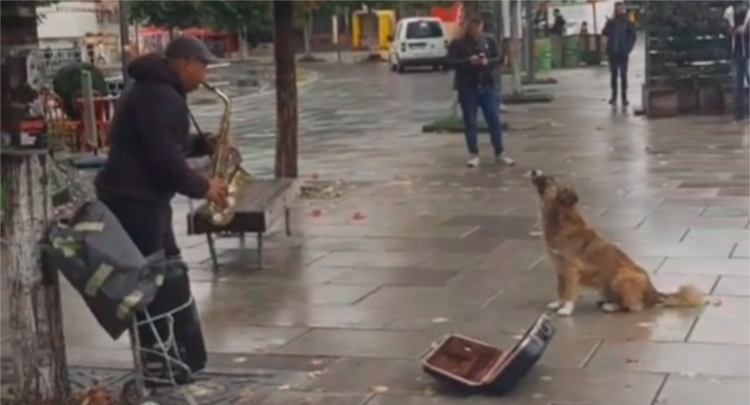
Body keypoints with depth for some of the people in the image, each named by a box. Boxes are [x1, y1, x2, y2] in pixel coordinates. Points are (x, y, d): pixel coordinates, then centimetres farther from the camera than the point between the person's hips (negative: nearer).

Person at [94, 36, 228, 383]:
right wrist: (202, 187, -13)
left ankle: (184, 354, 22)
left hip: (141, 196, 11)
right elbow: (166, 158, -25)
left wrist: (203, 144, 10)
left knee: (169, 275, 15)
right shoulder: (161, 96, -19)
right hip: (133, 199, -11)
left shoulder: (156, 89, 17)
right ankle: (157, 363, 1)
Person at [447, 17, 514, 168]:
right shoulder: (457, 43, -3)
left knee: (494, 120, 2)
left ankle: (500, 154, 10)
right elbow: (450, 62, -9)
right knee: (470, 122, 2)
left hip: (488, 86, 2)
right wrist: (468, 61, -23)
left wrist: (488, 61, -15)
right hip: (467, 88, -2)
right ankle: (474, 154, 11)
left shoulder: (490, 41, 6)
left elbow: (498, 58, 7)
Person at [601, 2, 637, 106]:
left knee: (623, 75, 1)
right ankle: (614, 96, 14)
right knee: (613, 75, 7)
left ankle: (624, 97, 4)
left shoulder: (628, 22, 0)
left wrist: (628, 49, -8)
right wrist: (611, 23, -15)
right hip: (613, 53, 2)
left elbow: (632, 37, 1)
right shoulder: (611, 22, 6)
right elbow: (604, 33, -3)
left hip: (623, 53, -2)